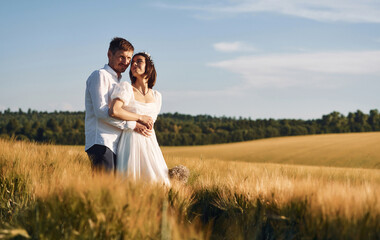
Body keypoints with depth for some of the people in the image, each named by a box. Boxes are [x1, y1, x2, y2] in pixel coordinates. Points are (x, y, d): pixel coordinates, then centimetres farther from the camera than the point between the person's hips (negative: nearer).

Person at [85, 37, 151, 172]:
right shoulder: (100, 75, -1)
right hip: (101, 142, -9)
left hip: (114, 144, 9)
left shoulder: (118, 82, 27)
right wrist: (133, 125, -10)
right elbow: (101, 111, -12)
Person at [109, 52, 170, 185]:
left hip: (150, 143, 5)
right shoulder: (125, 88, 0)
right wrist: (140, 118, -8)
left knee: (161, 184, -2)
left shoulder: (156, 96, 15)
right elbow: (114, 111, -15)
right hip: (131, 141, -5)